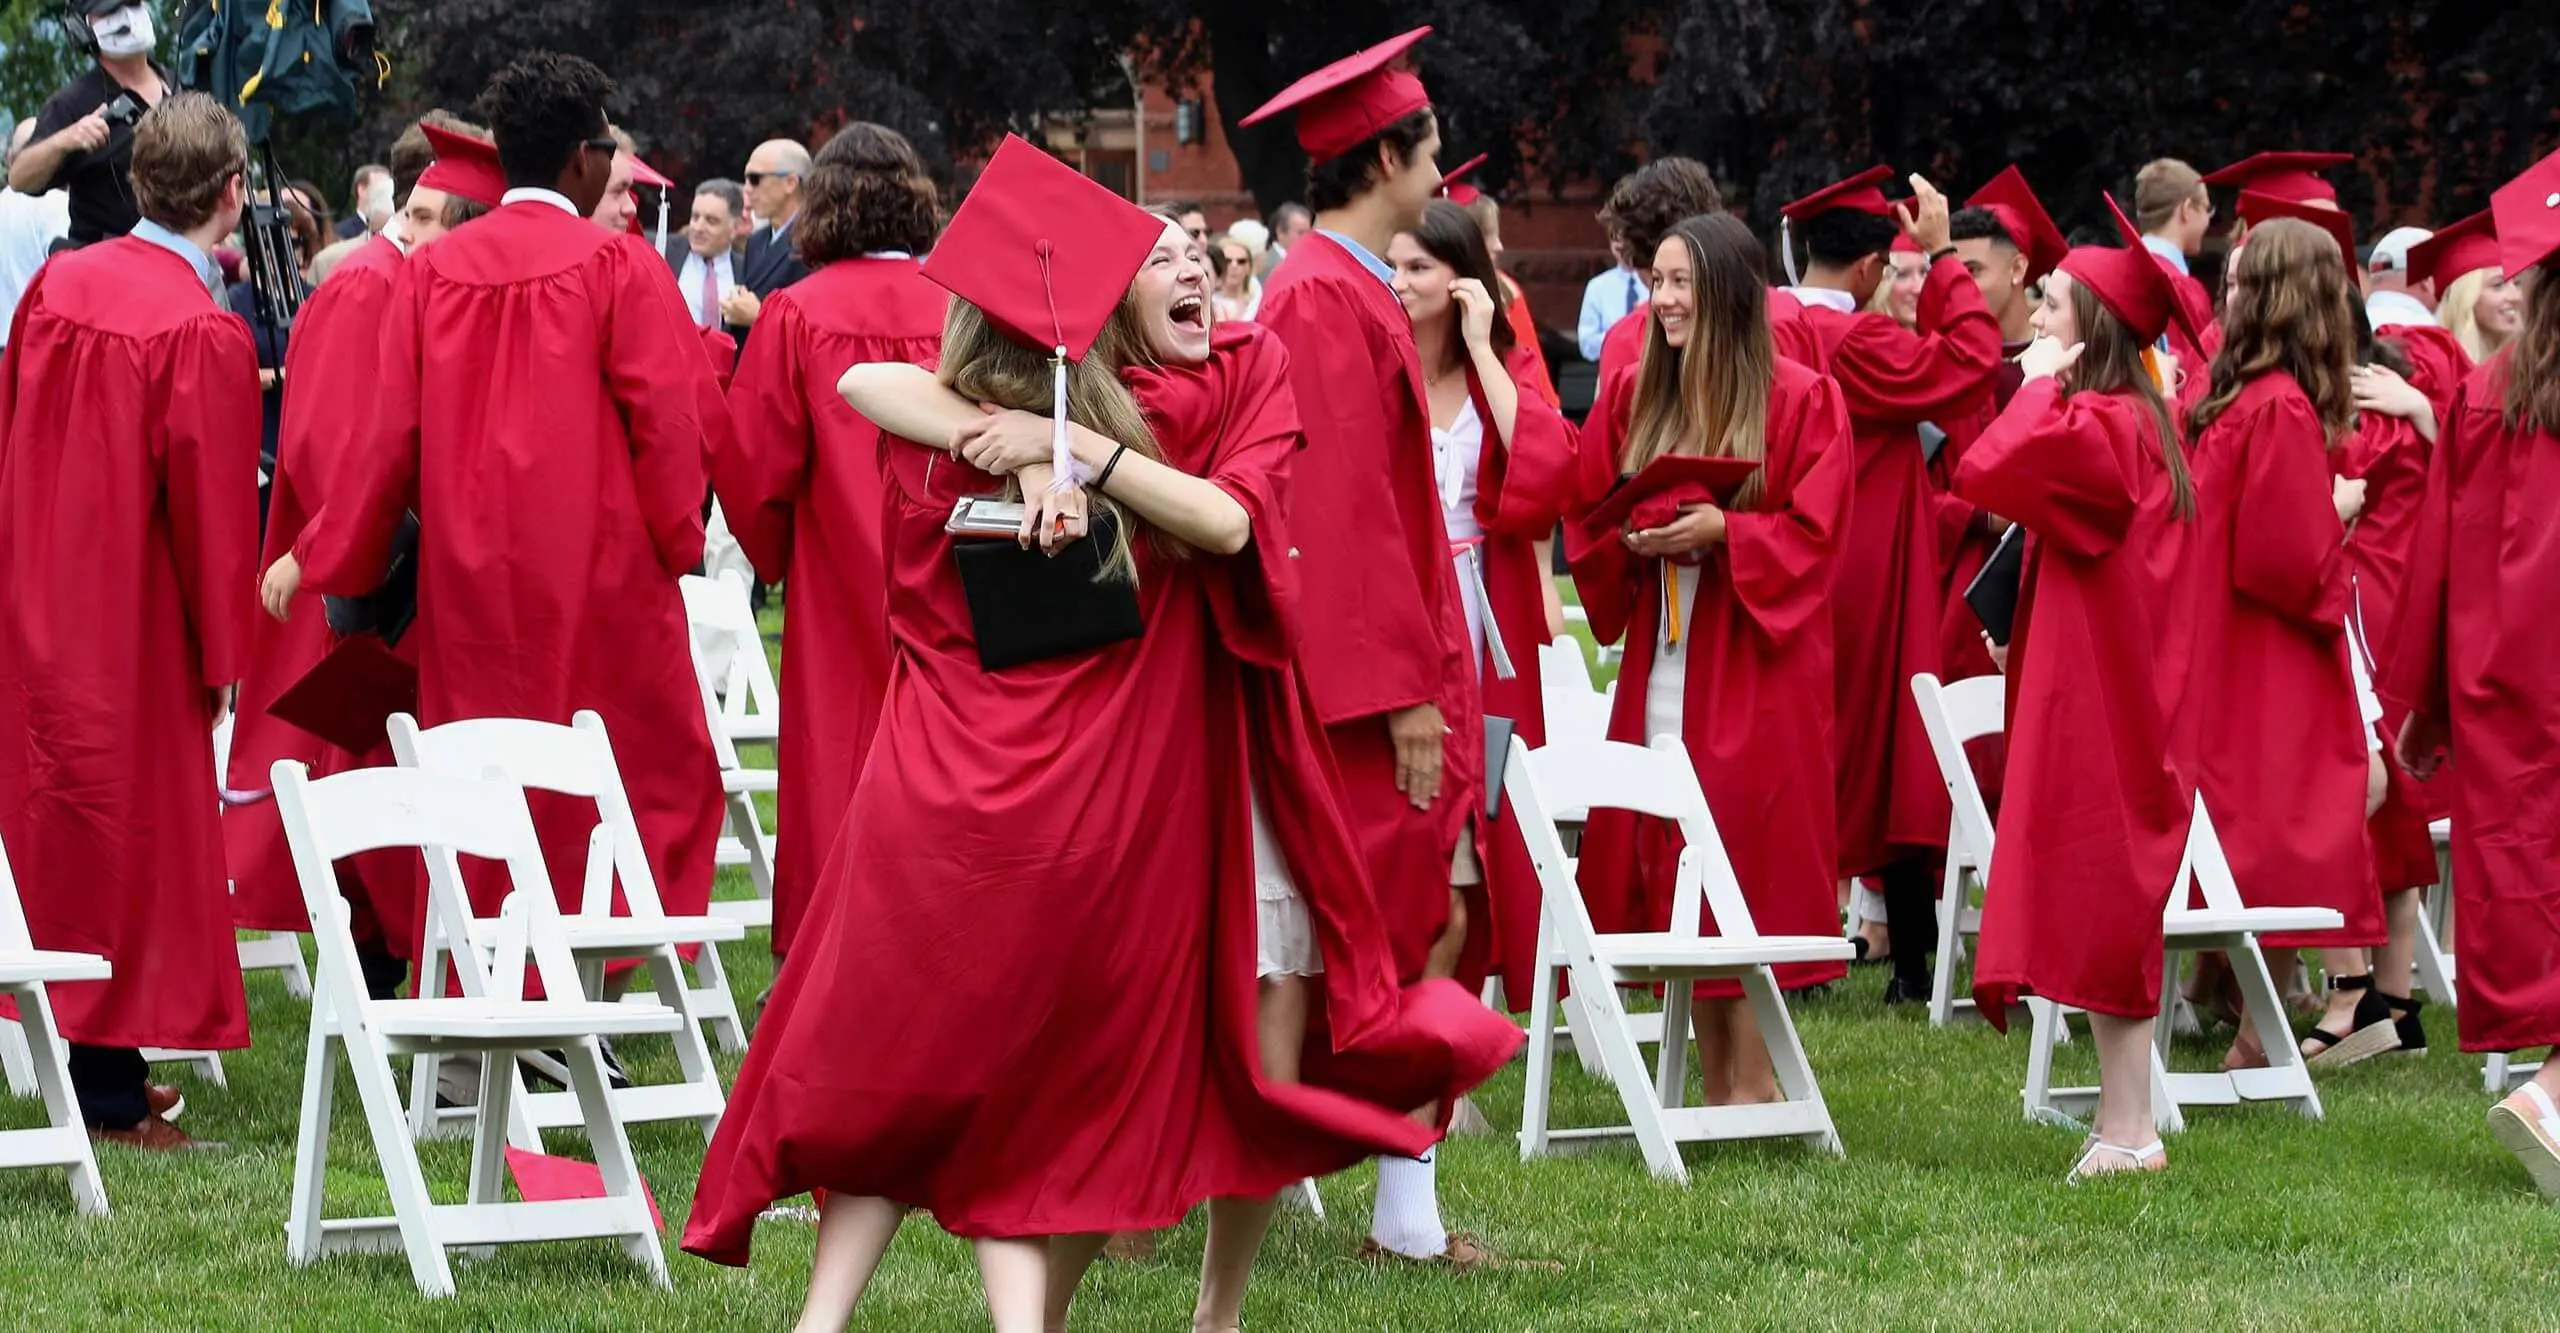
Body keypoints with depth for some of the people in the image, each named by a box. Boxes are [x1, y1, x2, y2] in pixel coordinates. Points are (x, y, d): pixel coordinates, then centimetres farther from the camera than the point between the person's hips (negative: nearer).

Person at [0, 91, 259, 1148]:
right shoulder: (204, 336, -19)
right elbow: (213, 507, -15)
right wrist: (221, 655, -5)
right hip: (134, 626, -6)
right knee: (132, 834, 3)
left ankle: (90, 1070, 23)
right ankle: (112, 1094, 7)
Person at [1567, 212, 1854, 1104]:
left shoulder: (1801, 401, -3)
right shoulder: (1635, 399, 11)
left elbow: (1811, 535, -8)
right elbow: (1587, 512, 13)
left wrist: (1722, 533, -20)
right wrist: (1630, 536, -8)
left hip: (1756, 667, -5)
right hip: (1660, 659, 5)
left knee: (1747, 855, -7)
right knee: (1673, 865, 3)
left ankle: (1755, 1079, -1)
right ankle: (1716, 1084, 9)